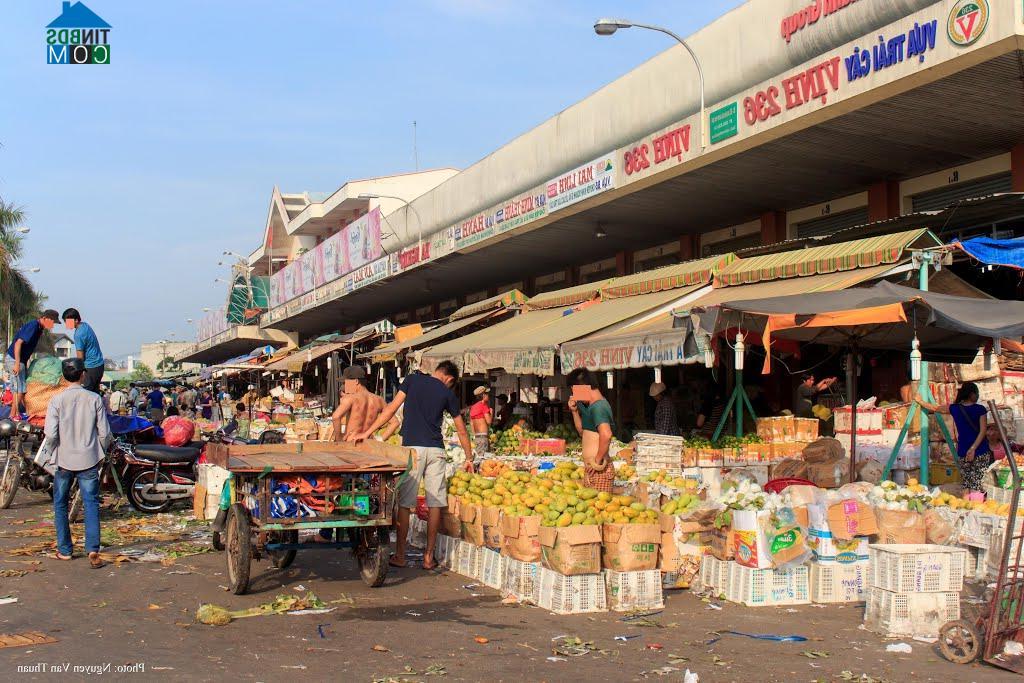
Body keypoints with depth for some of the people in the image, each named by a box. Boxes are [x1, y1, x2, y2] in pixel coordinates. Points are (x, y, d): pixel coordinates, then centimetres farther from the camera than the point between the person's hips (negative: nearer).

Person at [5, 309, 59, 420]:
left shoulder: (39, 328, 8)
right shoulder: (33, 326, -21)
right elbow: (18, 343, -27)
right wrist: (17, 364, -28)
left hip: (22, 360, 10)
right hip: (14, 359, -10)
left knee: (24, 387, 12)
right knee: (20, 389, -6)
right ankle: (13, 415, 2)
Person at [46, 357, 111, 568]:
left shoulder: (57, 400, -7)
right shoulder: (94, 399, -5)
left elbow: (51, 434, -12)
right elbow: (104, 432, -3)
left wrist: (58, 448, 8)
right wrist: (101, 452, 14)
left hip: (65, 459, 0)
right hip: (89, 460, 0)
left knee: (60, 505, 16)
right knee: (91, 505, 1)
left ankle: (64, 550, 21)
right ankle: (93, 550, -11)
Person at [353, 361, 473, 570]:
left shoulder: (413, 380, 7)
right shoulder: (447, 394, 10)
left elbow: (392, 408, 1)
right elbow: (461, 430, 15)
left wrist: (368, 431, 5)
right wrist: (469, 458, 26)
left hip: (413, 448, -1)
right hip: (436, 450, 1)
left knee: (404, 502, 4)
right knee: (435, 503, 7)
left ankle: (400, 555, 7)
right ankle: (429, 556, 10)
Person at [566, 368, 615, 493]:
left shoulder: (598, 407, -17)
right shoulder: (592, 406, 15)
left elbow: (606, 434, -34)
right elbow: (583, 432, 28)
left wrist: (598, 461, -24)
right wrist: (575, 411, 13)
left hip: (598, 470, -10)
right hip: (591, 468, 10)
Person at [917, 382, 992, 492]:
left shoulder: (954, 408, 4)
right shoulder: (980, 409, -4)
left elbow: (935, 408, 18)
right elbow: (983, 431, -10)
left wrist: (920, 401, 34)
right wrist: (973, 448, -12)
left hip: (963, 453, 3)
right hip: (981, 452, -3)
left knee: (967, 485, 11)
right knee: (978, 487, -6)